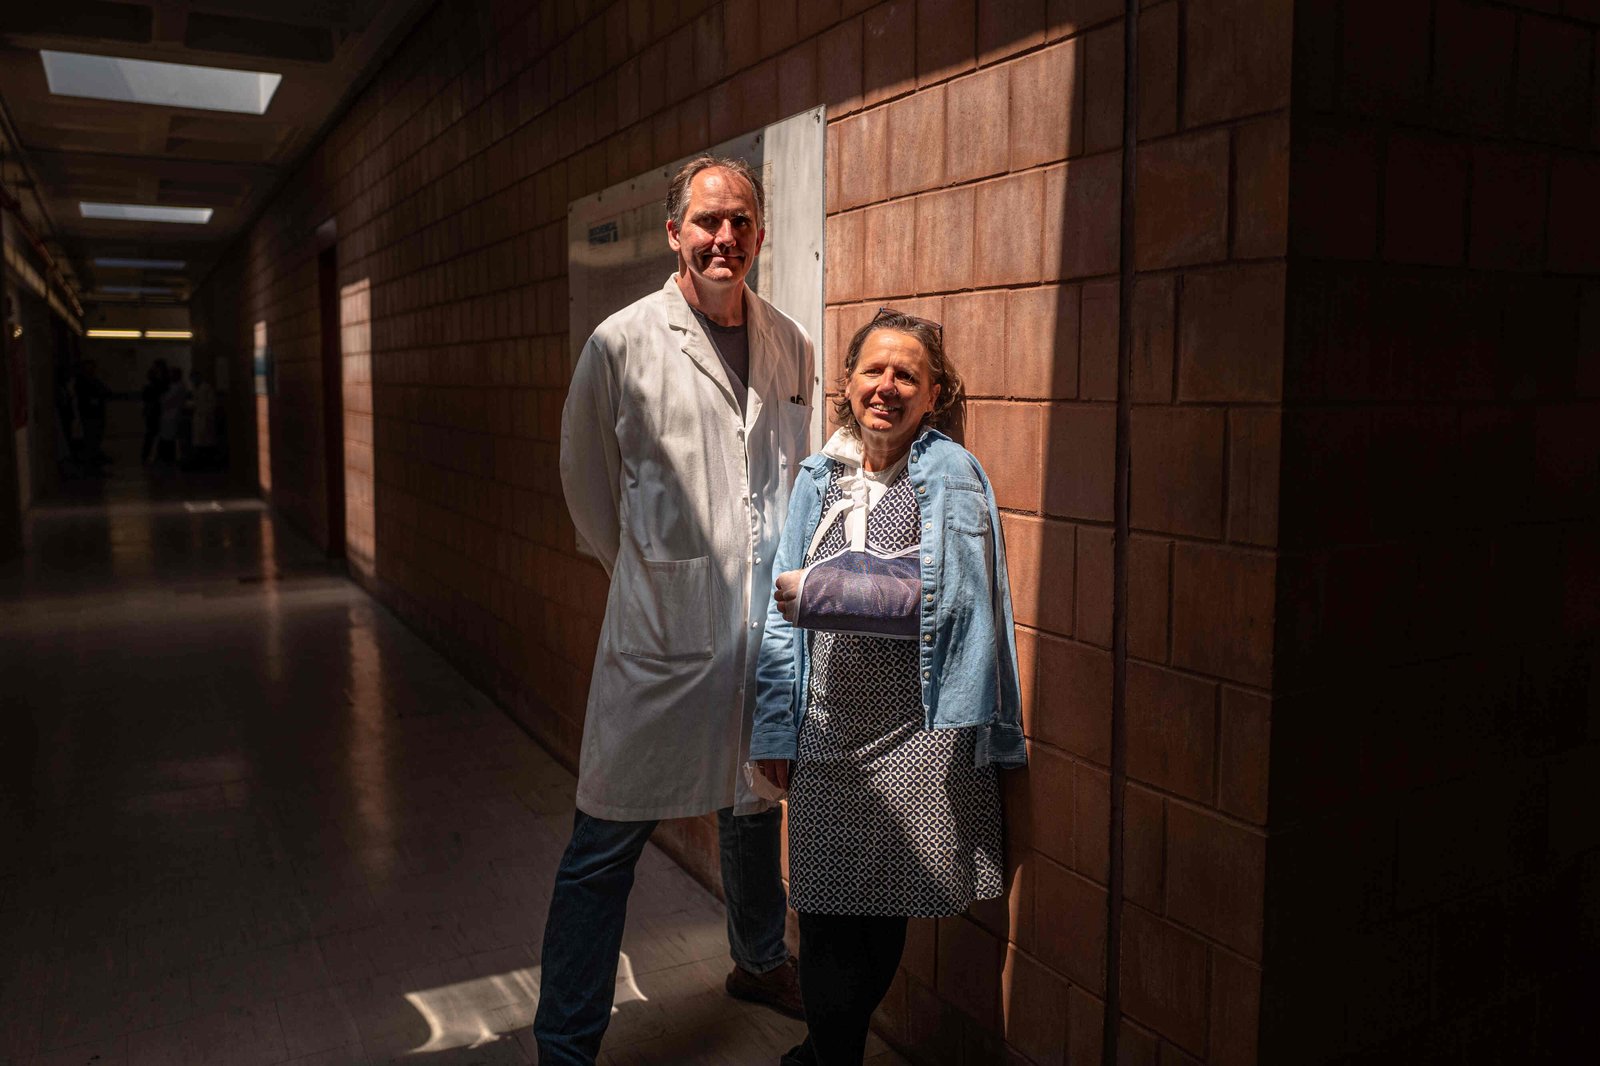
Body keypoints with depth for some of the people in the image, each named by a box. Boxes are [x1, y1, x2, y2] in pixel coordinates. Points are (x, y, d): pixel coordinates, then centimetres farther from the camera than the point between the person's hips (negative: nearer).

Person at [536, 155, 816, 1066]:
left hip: (769, 628, 5)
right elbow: (589, 485, 5)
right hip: (661, 635, -4)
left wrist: (777, 578, 14)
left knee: (756, 806, 23)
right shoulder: (622, 345, -7)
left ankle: (761, 961, 47)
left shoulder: (792, 348, 5)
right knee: (609, 840, 0)